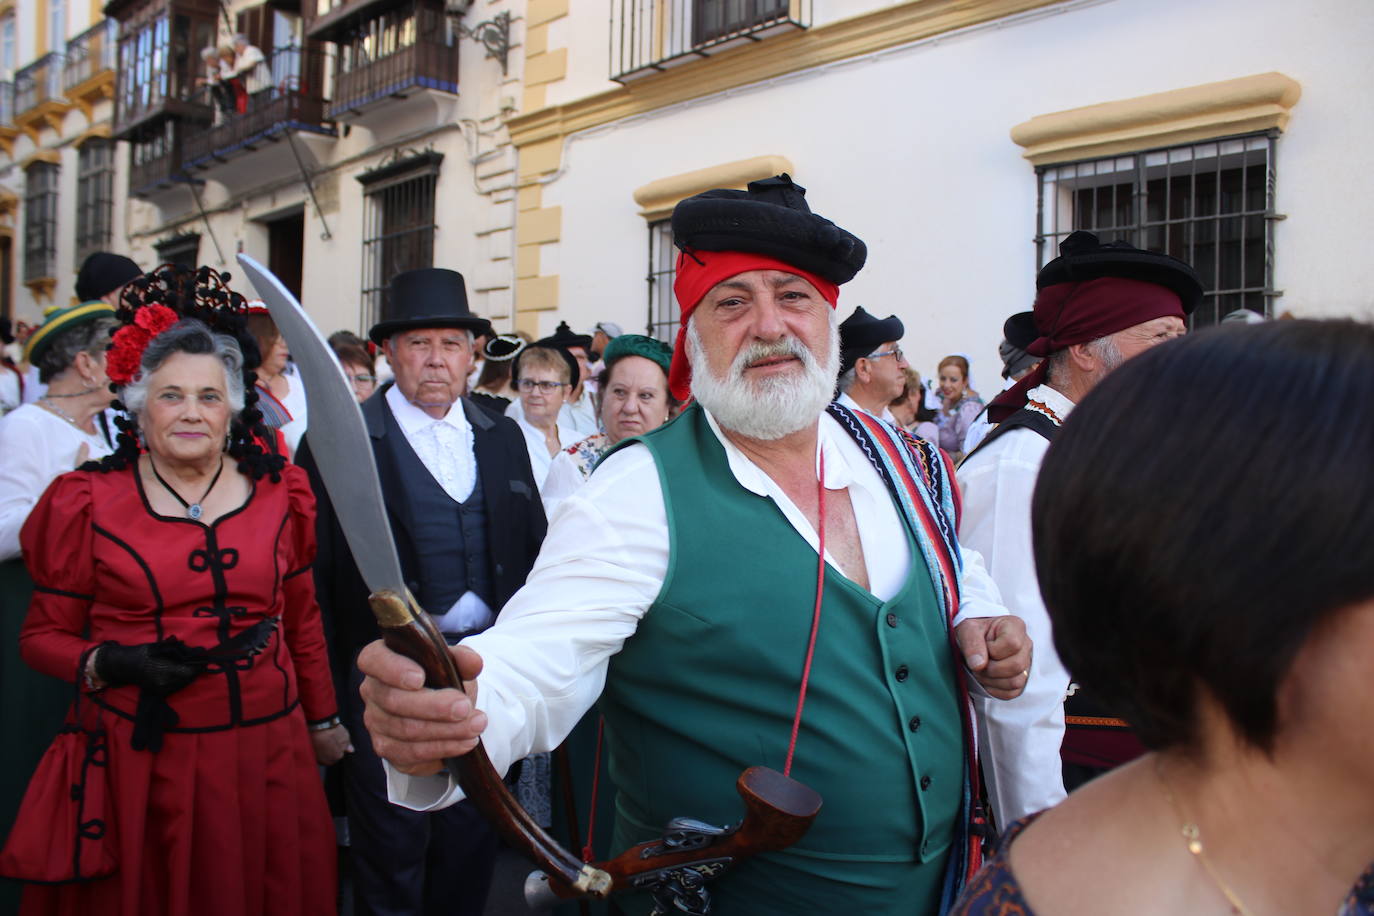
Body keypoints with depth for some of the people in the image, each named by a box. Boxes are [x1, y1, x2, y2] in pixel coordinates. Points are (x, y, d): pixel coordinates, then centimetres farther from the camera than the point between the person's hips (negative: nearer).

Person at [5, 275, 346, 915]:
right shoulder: (90, 501, -3)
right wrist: (110, 664, -15)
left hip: (267, 751, 2)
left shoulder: (279, 492, 4)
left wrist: (322, 721, 17)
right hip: (141, 759, -2)